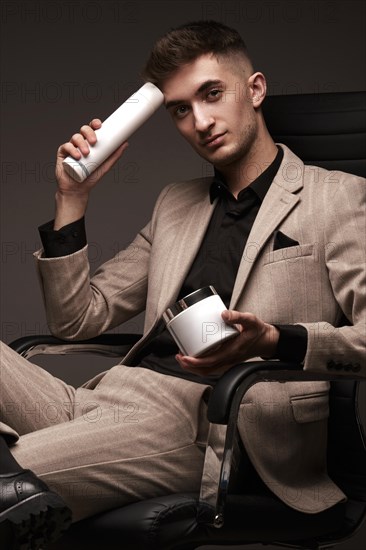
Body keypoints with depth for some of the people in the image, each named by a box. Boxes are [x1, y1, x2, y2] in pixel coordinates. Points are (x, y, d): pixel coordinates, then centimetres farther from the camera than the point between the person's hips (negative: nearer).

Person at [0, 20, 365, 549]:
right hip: (100, 402, 8)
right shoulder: (176, 203, 28)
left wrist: (275, 342, -23)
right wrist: (72, 197, 15)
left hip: (202, 418, -7)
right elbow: (78, 318, 26)